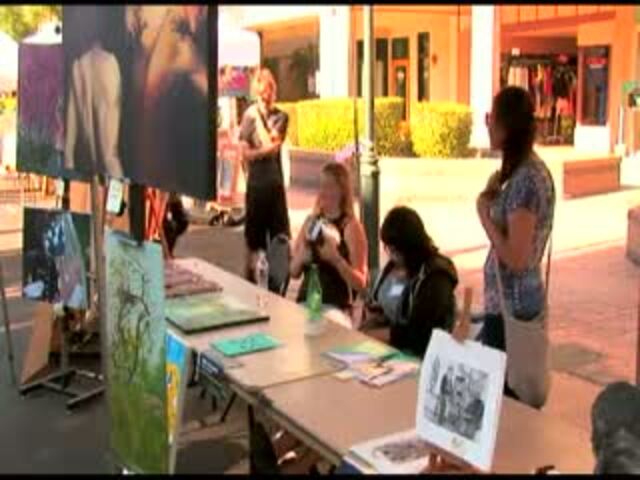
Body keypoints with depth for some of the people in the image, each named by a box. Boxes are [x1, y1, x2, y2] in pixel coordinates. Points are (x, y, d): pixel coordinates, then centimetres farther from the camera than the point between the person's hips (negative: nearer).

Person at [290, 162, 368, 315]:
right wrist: (301, 257, -8)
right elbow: (294, 273, 12)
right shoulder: (311, 220, 9)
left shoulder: (351, 226, -5)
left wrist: (336, 259, -23)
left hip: (336, 309, -4)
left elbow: (360, 283, -10)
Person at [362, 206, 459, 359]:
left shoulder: (436, 277, -15)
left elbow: (416, 334, -19)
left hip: (416, 356, -7)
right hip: (384, 346, 7)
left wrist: (371, 334, -16)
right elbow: (375, 302, 16)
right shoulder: (394, 264, 6)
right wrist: (371, 314, -5)